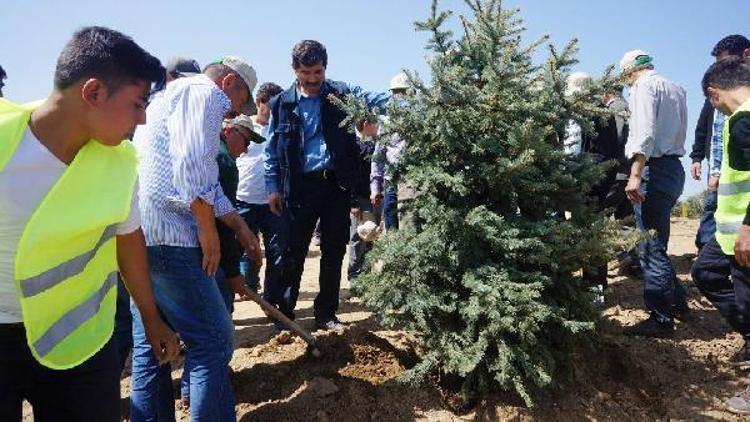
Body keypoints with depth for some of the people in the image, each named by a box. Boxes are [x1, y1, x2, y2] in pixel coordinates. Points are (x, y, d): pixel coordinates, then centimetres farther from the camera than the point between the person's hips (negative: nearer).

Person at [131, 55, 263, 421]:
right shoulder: (206, 93, -3)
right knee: (213, 340, -6)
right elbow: (192, 165, -19)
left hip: (135, 234, 11)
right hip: (165, 234, -11)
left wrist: (239, 226, 29)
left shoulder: (176, 95, 29)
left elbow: (205, 184, 29)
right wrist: (208, 229, -12)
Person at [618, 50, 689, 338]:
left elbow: (645, 132, -20)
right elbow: (679, 133, 23)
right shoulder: (676, 88, 21)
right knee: (656, 243, 18)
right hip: (674, 167, 9)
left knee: (652, 248, -5)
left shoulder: (644, 86, -6)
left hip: (655, 168, -9)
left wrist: (636, 175, -25)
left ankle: (661, 319, 0)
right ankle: (677, 302, 28)